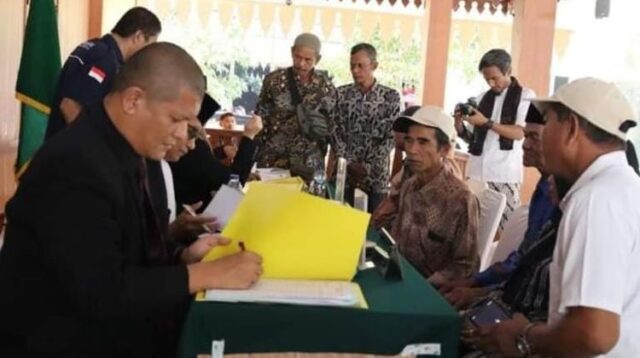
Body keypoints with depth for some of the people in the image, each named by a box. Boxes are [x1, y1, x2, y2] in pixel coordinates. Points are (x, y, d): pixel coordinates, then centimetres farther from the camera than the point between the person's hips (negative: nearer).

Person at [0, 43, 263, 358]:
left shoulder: (120, 150, 4)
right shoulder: (76, 167, -24)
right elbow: (102, 292, -26)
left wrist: (183, 257, -5)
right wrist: (208, 274, -23)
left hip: (104, 329, 8)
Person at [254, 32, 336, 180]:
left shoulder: (325, 85, -1)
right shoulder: (274, 79, -3)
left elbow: (330, 123, 7)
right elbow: (260, 118, 3)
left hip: (309, 163, 0)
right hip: (272, 159, 0)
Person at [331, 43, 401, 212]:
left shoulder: (390, 96, 0)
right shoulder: (341, 94, 5)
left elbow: (391, 137, -3)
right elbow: (334, 131, 2)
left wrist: (368, 166, -11)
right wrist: (349, 163, -10)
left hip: (375, 175, -1)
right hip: (343, 171, 1)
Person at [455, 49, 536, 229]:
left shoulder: (525, 95, 2)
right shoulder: (482, 98, 14)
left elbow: (519, 133, -10)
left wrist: (486, 122, -18)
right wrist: (459, 124, -4)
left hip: (505, 174, -4)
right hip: (477, 172, 4)